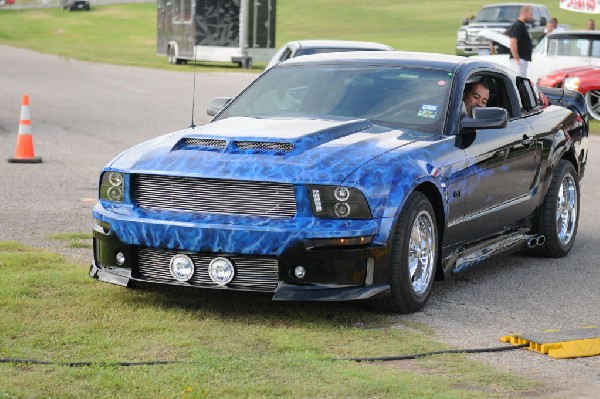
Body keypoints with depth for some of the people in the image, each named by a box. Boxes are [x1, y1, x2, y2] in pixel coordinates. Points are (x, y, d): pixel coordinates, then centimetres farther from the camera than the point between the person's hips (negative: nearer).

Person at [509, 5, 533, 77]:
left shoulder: (522, 26, 18)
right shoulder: (517, 26, -14)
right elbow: (513, 43, -23)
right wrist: (517, 59, -24)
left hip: (524, 59, 11)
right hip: (519, 59, -11)